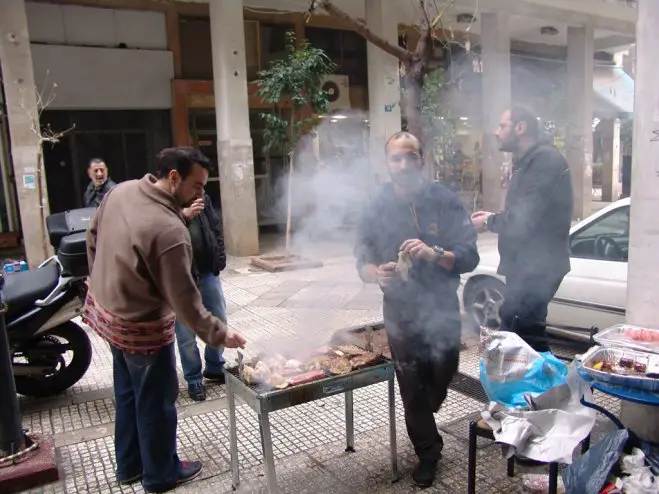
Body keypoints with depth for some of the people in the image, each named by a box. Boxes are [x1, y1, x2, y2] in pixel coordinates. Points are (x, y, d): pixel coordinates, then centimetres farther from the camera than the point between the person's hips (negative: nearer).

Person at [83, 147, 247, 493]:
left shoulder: (120, 191, -6)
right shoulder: (170, 231, -32)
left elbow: (93, 237, 9)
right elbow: (184, 301, -26)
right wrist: (218, 334, -15)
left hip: (105, 309, 9)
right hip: (142, 327, -9)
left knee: (127, 394, 24)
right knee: (156, 402, 12)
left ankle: (129, 465, 42)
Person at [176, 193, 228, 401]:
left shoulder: (201, 196, 6)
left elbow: (215, 225, 11)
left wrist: (219, 257, 4)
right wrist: (184, 215, -36)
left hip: (207, 270, 6)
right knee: (186, 333, 6)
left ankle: (215, 368, 35)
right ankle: (194, 379, 25)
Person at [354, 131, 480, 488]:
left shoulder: (445, 201, -9)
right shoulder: (377, 208, -4)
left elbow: (469, 257, -14)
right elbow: (363, 263, -3)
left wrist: (434, 253, -33)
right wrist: (378, 273, -27)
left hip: (443, 308, 0)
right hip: (401, 313, 0)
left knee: (442, 378, 17)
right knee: (412, 389, 8)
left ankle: (423, 417, 53)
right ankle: (428, 452, 33)